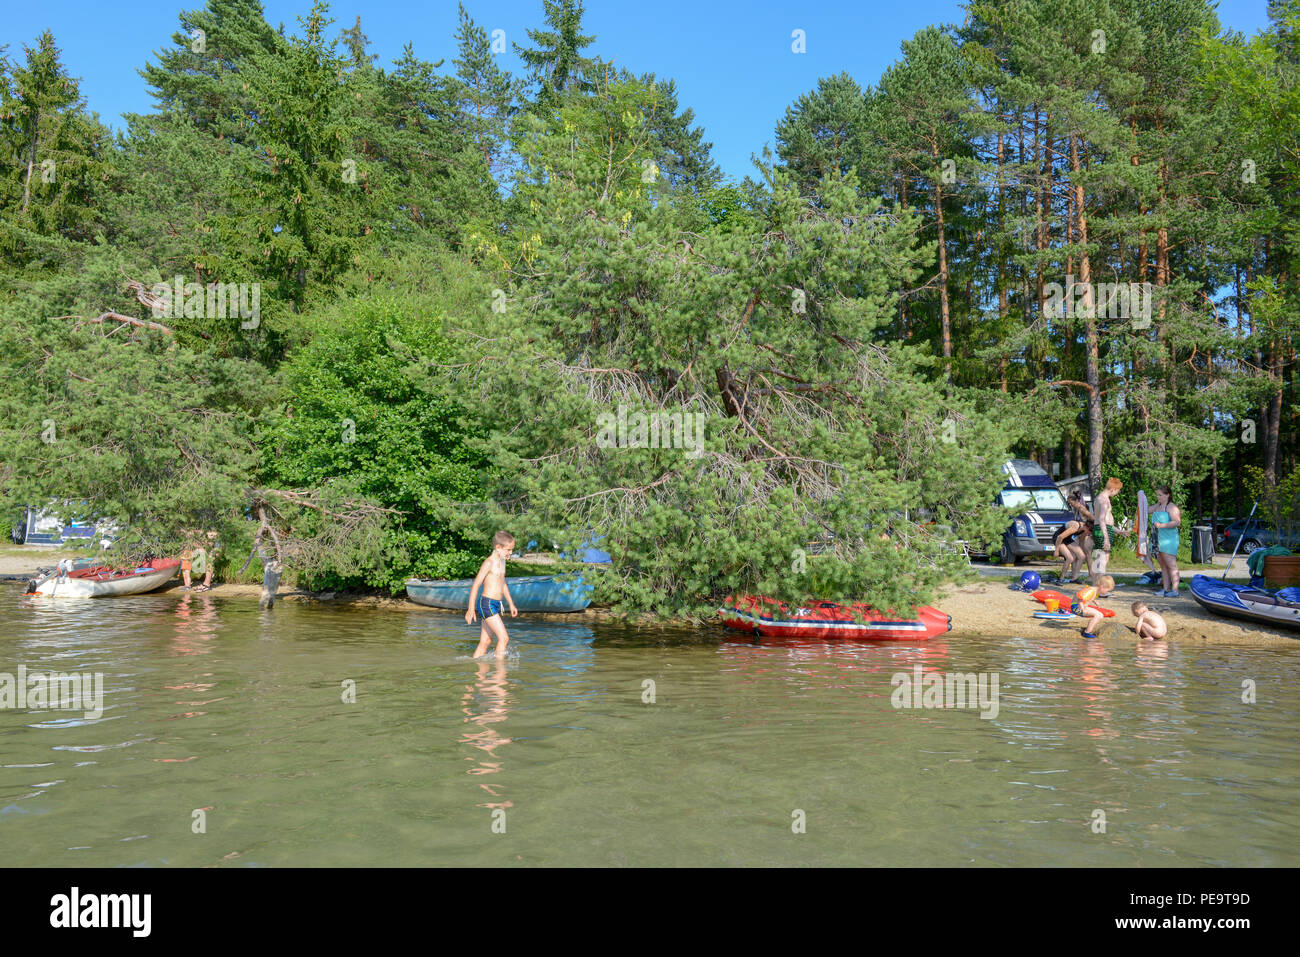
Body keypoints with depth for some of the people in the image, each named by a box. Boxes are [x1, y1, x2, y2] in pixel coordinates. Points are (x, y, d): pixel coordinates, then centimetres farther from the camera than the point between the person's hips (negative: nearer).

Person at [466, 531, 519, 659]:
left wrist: (511, 604, 29)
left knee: (485, 641, 10)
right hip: (487, 604, -9)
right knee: (504, 638, -11)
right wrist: (471, 609, -16)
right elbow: (475, 585, -13)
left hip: (495, 605, 9)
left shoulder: (502, 562, 15)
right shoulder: (489, 562, -12)